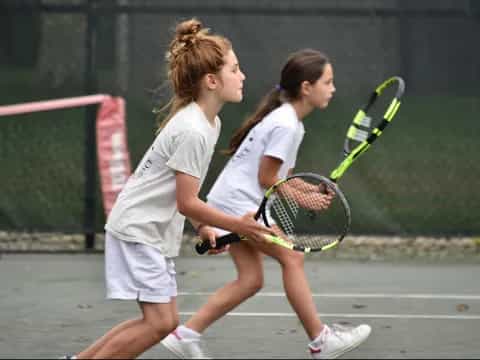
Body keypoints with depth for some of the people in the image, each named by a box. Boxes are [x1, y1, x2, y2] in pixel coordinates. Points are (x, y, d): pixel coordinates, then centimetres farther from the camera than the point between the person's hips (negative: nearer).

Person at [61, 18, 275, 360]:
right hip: (137, 229, -10)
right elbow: (186, 203, -20)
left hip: (158, 232, 10)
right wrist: (236, 225, -17)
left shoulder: (210, 123, 8)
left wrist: (203, 227, 6)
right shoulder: (192, 132, -23)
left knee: (164, 320, 9)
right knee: (159, 321, -13)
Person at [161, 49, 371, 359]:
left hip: (233, 204, 10)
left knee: (251, 279, 6)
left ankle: (186, 334, 6)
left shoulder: (291, 122, 13)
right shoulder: (285, 125, -19)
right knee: (291, 257, -7)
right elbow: (267, 179, -18)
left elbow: (283, 176, 13)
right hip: (238, 203, -10)